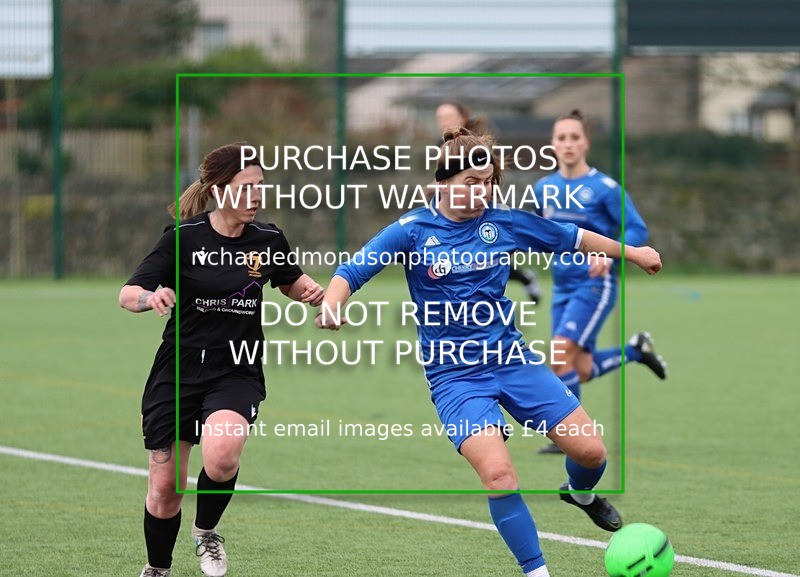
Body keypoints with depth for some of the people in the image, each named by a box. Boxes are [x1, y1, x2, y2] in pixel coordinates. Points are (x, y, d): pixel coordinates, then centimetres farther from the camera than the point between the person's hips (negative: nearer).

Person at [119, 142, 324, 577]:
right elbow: (127, 295, -11)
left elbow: (293, 283, 20)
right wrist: (151, 298, -34)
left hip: (237, 374, 0)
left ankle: (206, 532, -1)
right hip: (179, 373, 0)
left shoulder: (268, 240, -1)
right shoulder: (184, 237, -9)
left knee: (221, 456, -30)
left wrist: (313, 293, -2)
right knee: (165, 488, 3)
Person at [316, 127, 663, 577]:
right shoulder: (414, 230, -8)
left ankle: (581, 493, 37)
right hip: (455, 376, -3)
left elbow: (573, 238, 14)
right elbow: (350, 273, -11)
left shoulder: (505, 223, 0)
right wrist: (332, 305, -32)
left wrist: (631, 251, 23)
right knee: (498, 474, -23)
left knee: (590, 449, -1)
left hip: (512, 359, 3)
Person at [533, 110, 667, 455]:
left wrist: (610, 255, -25)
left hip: (595, 285, -6)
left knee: (561, 353, -19)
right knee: (582, 370, 5)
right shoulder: (544, 189, 7)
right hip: (563, 287, 6)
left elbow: (637, 230, -10)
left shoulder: (604, 188, -10)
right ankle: (636, 350, 32)